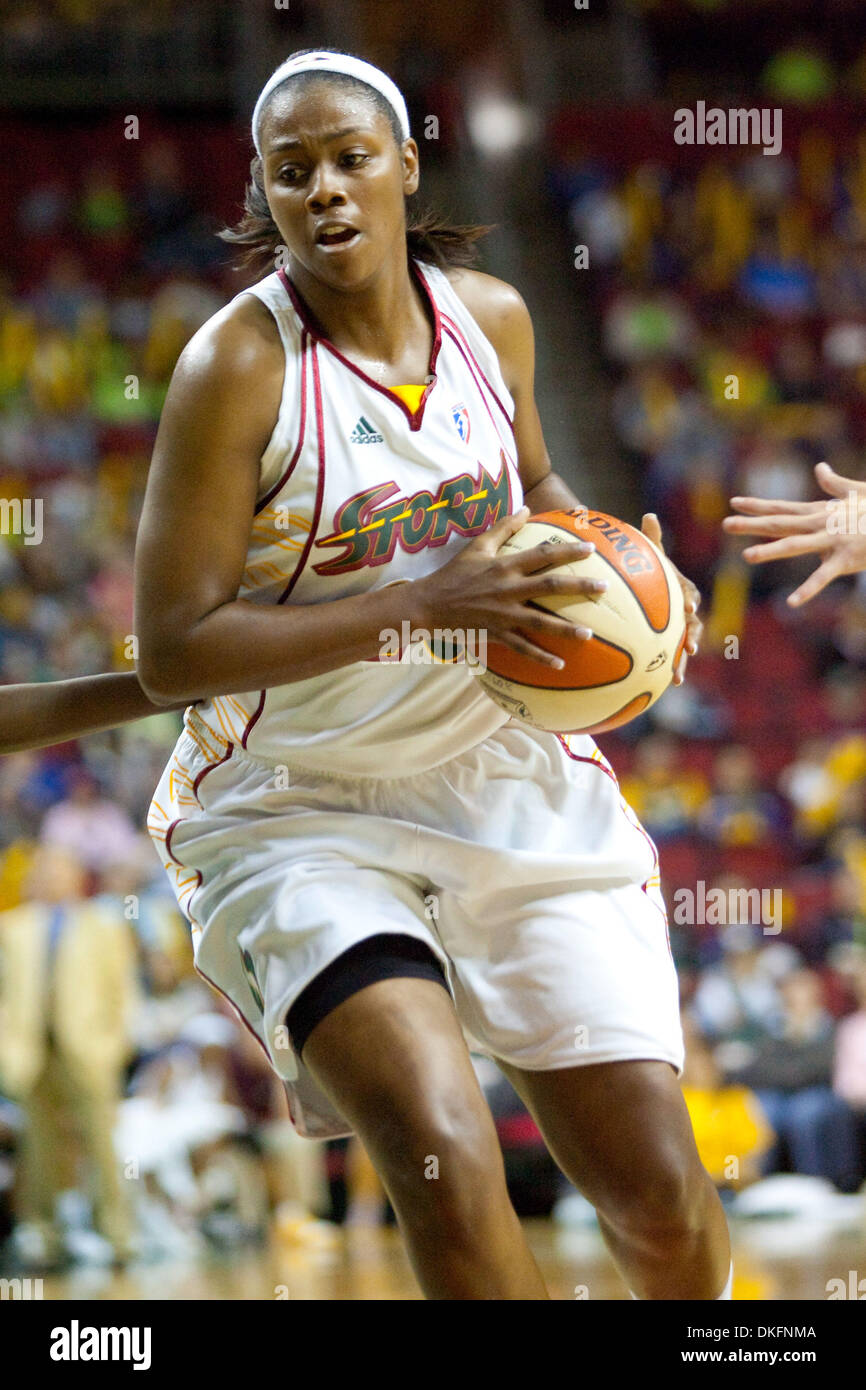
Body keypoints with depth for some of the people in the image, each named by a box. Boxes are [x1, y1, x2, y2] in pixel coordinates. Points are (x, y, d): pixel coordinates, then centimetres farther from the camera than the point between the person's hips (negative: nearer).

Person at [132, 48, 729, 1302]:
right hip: (304, 815, -4)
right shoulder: (237, 366, -15)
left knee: (660, 1197, 0)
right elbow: (171, 650, -18)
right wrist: (423, 603, -25)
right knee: (444, 1162, -27)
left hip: (511, 777, 4)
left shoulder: (490, 316, 1)